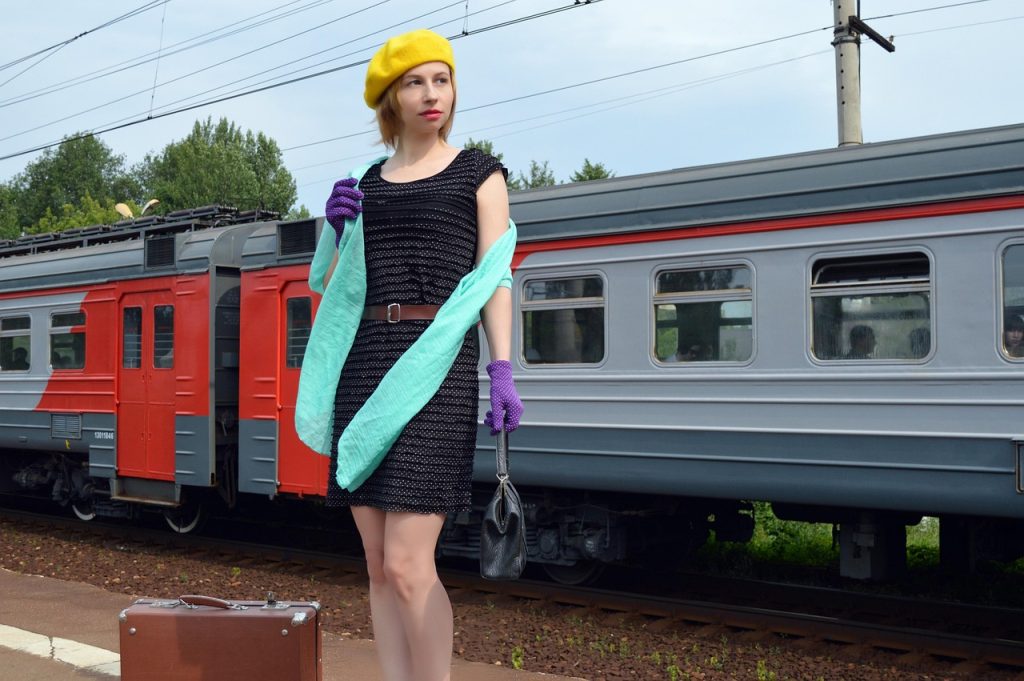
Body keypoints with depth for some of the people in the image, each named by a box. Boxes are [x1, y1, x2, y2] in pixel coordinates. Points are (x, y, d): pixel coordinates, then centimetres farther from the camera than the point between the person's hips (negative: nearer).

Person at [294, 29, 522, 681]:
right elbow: (336, 282, 20)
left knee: (407, 564, -12)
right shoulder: (369, 180, 18)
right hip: (365, 364, 5)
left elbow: (494, 276, -1)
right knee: (379, 564, 5)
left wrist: (502, 369, -13)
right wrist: (339, 228, 3)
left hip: (436, 366, -5)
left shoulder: (479, 172, 7)